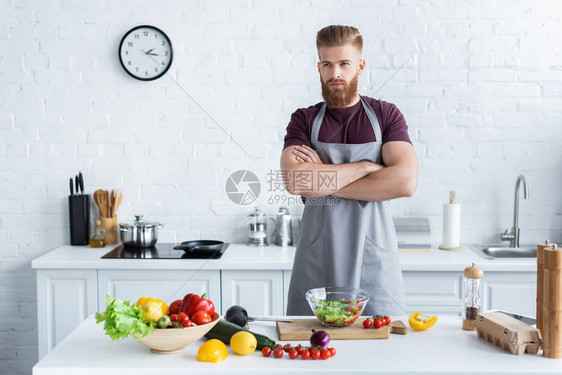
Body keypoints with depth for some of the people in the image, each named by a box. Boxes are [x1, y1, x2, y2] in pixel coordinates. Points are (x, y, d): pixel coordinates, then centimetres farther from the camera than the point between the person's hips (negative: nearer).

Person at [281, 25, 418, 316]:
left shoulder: (386, 115, 5)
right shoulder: (304, 120, 6)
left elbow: (405, 181, -12)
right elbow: (294, 180, -13)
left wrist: (323, 177, -11)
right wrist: (366, 166, -11)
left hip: (374, 263, 0)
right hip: (318, 262, 0)